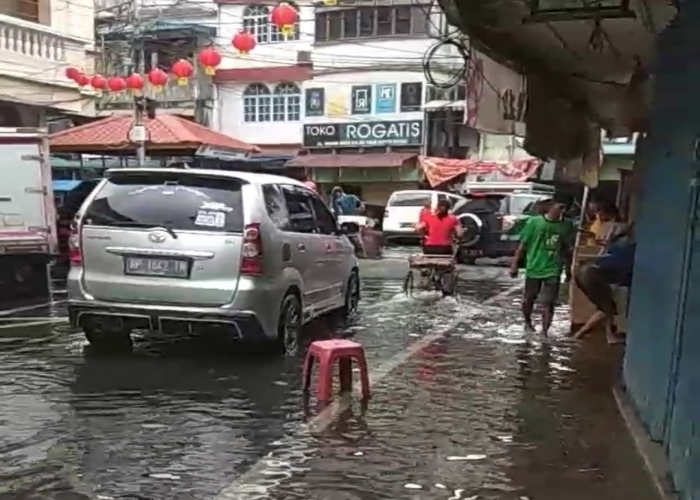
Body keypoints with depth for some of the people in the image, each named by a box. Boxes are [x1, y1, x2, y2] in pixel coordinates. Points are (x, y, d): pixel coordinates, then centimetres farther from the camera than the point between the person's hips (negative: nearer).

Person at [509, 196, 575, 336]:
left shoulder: (566, 226, -2)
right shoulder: (534, 222, -9)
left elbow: (568, 249, 8)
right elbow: (523, 245, -4)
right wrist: (515, 264, -4)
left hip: (553, 270, 1)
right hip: (534, 268, 0)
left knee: (548, 303, -4)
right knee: (528, 299, 15)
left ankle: (544, 332, 2)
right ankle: (528, 323, 38)